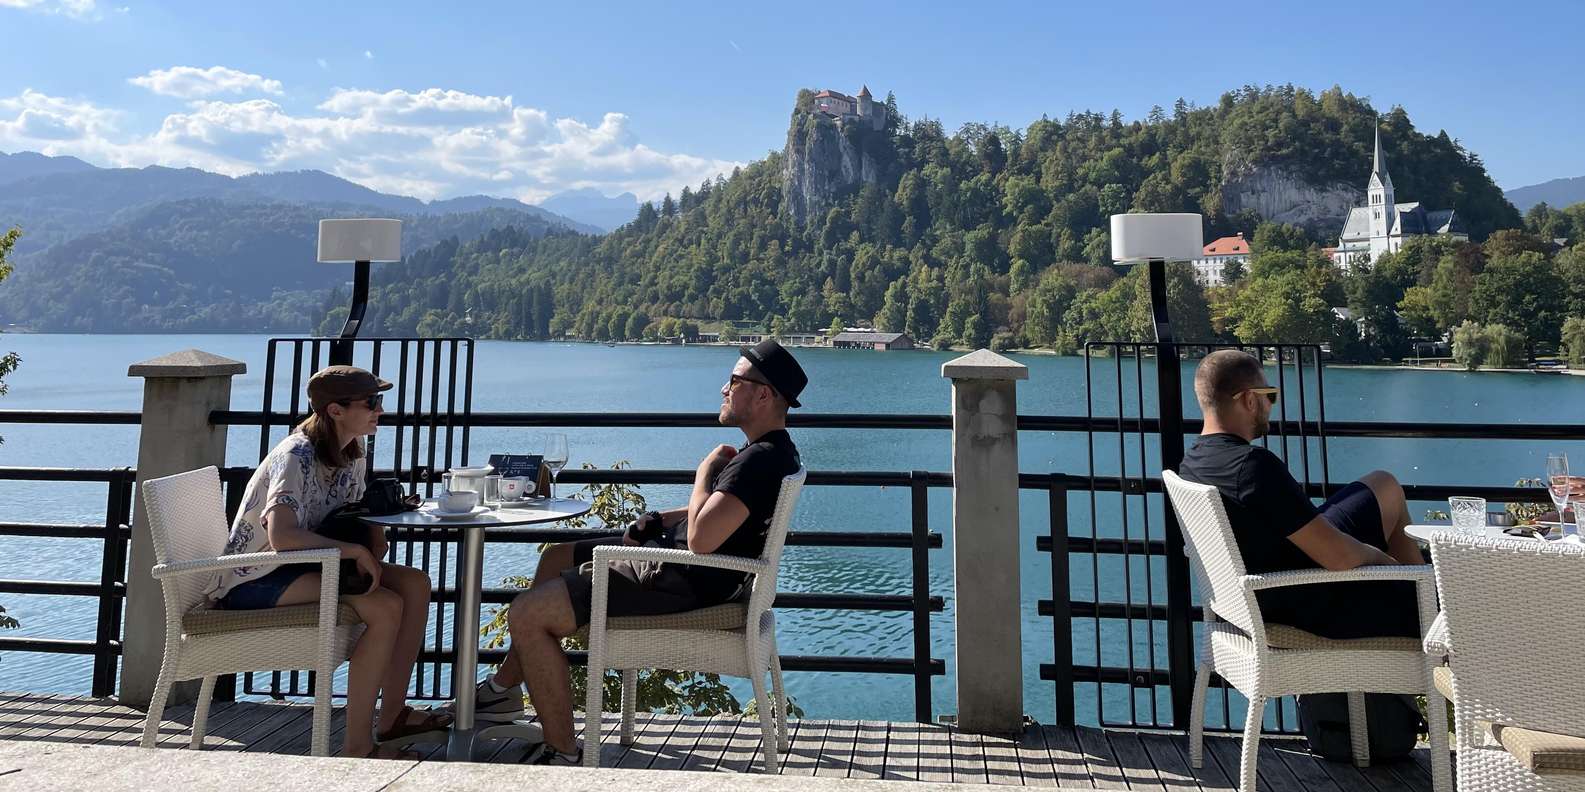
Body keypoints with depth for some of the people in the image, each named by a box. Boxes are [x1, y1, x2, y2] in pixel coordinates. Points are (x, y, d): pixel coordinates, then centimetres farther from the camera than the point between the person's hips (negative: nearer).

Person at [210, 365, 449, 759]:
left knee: (415, 583, -5)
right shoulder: (296, 457, -22)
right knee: (386, 607, -26)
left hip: (303, 565, 9)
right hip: (255, 580, -9)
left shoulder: (351, 453, 6)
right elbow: (282, 536, -36)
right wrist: (355, 550, -28)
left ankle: (392, 715, 1)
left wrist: (375, 540, -7)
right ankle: (357, 747, -18)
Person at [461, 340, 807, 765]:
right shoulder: (771, 450, 9)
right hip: (667, 556, 12)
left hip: (682, 583, -12)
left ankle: (562, 752, -1)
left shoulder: (762, 459, -25)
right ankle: (504, 689, 34)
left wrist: (704, 472, -16)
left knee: (526, 615, -13)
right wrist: (658, 520, 8)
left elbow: (701, 538, -32)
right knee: (555, 557, 25)